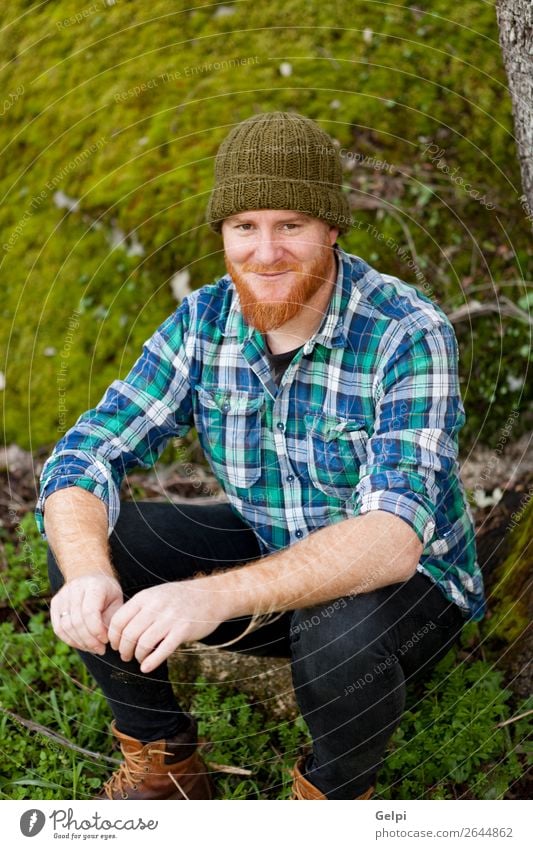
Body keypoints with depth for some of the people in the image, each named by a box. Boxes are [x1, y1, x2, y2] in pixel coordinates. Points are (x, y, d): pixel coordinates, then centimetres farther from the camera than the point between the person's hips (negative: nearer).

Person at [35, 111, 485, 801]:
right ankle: (165, 766, 7)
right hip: (269, 556, 5)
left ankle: (335, 794, -3)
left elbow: (394, 537, -37)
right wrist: (87, 575, -36)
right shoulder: (203, 323, -9)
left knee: (338, 636, -38)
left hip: (408, 582, -4)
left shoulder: (408, 335, -26)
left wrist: (217, 596, -51)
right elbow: (83, 456, -13)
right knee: (84, 539, -12)